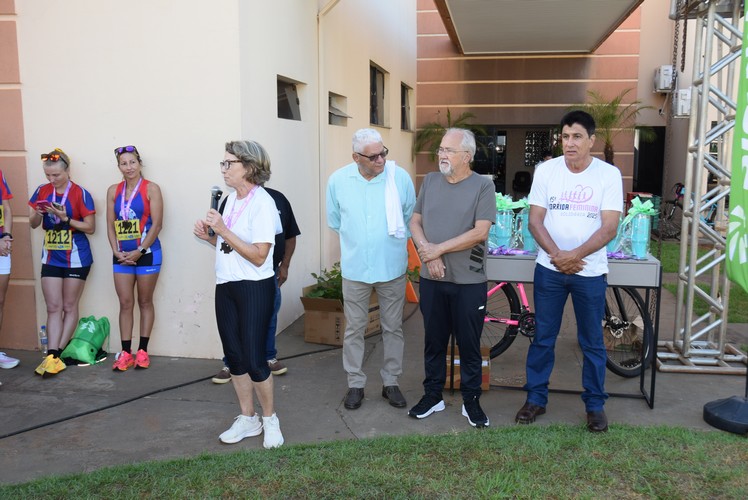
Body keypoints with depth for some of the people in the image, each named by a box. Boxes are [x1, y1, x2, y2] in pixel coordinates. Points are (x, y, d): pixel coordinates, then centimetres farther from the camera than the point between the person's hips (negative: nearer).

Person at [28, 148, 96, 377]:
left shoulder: (81, 194, -10)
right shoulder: (42, 191, 4)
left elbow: (90, 228, -8)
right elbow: (33, 224, 10)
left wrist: (66, 218, -20)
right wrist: (37, 213, -12)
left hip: (76, 258, -4)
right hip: (51, 257, 4)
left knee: (70, 307, 5)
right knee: (53, 308, 0)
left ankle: (56, 354, 13)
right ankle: (53, 356, -2)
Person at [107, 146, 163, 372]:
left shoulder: (151, 189, -5)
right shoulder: (113, 190, 8)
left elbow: (156, 224, -10)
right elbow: (110, 225, 8)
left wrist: (139, 251, -13)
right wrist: (117, 251, -4)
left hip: (147, 253, -4)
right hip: (122, 255, 4)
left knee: (145, 302, 6)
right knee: (125, 303, 5)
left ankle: (142, 351, 14)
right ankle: (125, 352, 11)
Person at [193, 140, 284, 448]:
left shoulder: (262, 203, -15)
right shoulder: (230, 199, 9)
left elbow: (258, 255, -21)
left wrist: (223, 230, -21)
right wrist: (209, 237, 1)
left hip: (255, 288, -8)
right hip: (226, 287, 8)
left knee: (254, 359, -3)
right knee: (234, 356, 13)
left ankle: (269, 419, 19)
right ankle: (247, 419, 28)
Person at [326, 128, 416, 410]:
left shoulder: (400, 177, -10)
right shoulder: (338, 180, -6)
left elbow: (411, 217, 4)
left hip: (392, 267, 0)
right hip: (355, 268, 1)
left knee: (393, 327, 11)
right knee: (354, 328, 9)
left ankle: (391, 382, 26)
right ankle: (355, 384, 24)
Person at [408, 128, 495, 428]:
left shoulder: (482, 186, -7)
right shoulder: (430, 181, 7)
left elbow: (480, 232, -15)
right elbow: (415, 222, 7)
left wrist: (439, 249, -15)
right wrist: (428, 253, -10)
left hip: (469, 282, -4)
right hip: (431, 278, 4)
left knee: (469, 345, 8)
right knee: (434, 341, 14)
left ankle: (471, 402, 22)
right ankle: (432, 395, 29)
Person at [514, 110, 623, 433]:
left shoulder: (609, 174, -5)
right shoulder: (546, 170, -2)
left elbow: (609, 228, -11)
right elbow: (535, 220, -4)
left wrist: (574, 256, -22)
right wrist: (557, 254, -18)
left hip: (590, 272, -1)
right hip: (549, 269, 1)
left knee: (592, 342, 9)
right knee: (542, 338, 10)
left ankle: (595, 404, 25)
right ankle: (535, 398, 24)